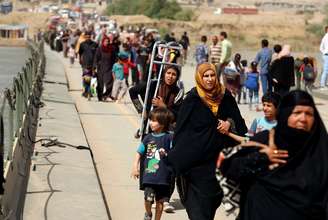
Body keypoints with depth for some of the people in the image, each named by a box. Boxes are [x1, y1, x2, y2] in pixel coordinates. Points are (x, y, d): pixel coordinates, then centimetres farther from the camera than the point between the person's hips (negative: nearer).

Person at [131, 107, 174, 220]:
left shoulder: (169, 138, -4)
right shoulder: (148, 138, 4)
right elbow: (139, 153, 7)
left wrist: (166, 154, -21)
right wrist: (135, 167, -1)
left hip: (163, 176, -1)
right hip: (148, 174, 1)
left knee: (160, 200, 10)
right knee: (148, 198, -10)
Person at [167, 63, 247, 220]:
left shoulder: (225, 96, 4)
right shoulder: (192, 99, -6)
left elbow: (237, 118, 14)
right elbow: (181, 126, -6)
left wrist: (229, 123, -9)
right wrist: (178, 155, -11)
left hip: (219, 153, 4)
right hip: (197, 155, -4)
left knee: (216, 194, 10)